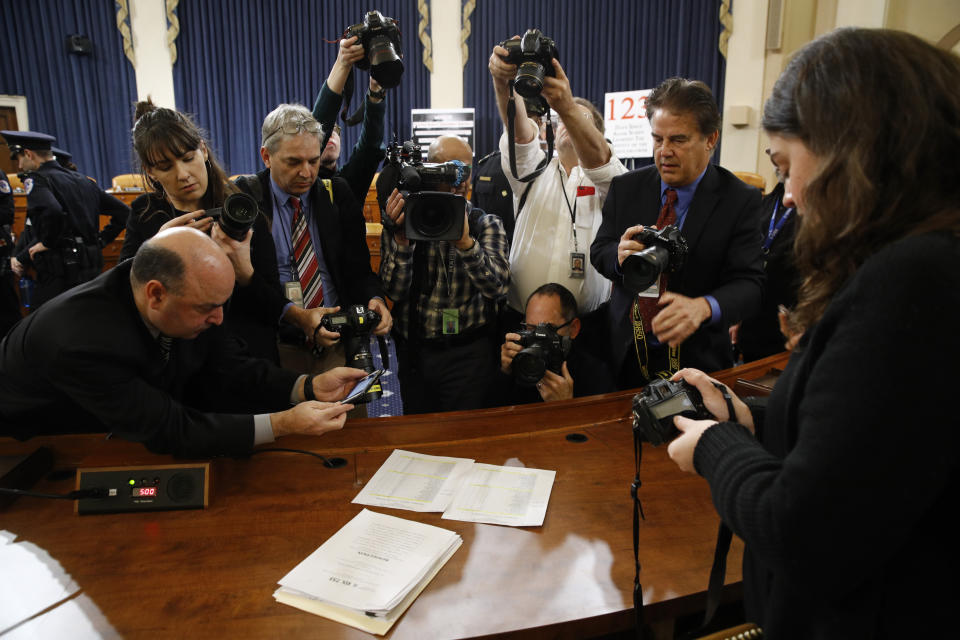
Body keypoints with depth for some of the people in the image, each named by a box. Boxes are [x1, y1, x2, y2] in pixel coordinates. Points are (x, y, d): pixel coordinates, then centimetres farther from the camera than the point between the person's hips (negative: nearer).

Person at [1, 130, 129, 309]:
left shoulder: (36, 180, -7)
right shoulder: (83, 180, 15)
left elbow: (51, 211, -30)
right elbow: (123, 212, 17)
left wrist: (47, 242, -15)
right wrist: (100, 240, 15)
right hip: (92, 270, 8)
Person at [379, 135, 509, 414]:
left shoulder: (487, 224, -1)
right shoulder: (405, 222, -1)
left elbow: (497, 286, -17)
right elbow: (395, 291, -10)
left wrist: (465, 242, -32)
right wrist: (400, 239, -24)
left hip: (469, 353, -1)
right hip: (414, 351, 1)